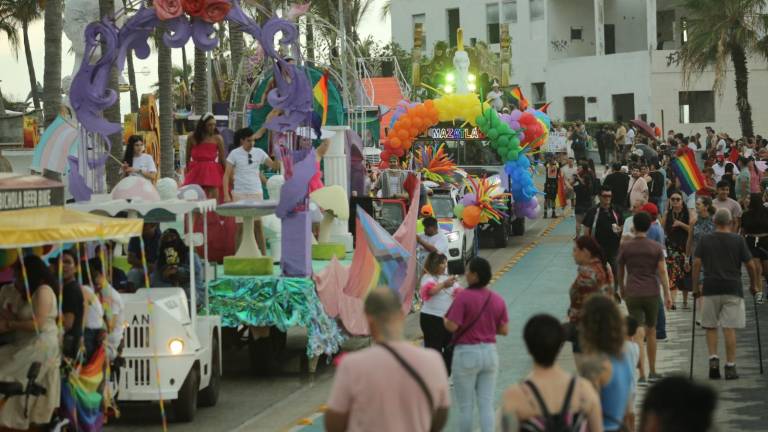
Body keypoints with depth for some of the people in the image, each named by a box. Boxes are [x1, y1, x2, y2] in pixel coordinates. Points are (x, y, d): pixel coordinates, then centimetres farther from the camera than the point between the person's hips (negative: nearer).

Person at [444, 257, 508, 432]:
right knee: (487, 405, 8)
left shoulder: (463, 297, -15)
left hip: (467, 353, -4)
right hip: (490, 352, 4)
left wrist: (444, 319, 2)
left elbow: (452, 326, -19)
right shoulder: (498, 300, 0)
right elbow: (504, 330, 4)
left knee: (466, 406, 7)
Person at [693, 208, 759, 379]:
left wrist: (695, 286, 8)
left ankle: (713, 358, -5)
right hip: (733, 288, -1)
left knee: (710, 327, 12)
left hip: (710, 289, 1)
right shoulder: (738, 240, 1)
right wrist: (754, 285, 15)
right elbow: (750, 265, 1)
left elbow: (696, 264, -1)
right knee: (730, 328, -1)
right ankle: (730, 366, 0)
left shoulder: (705, 240, 4)